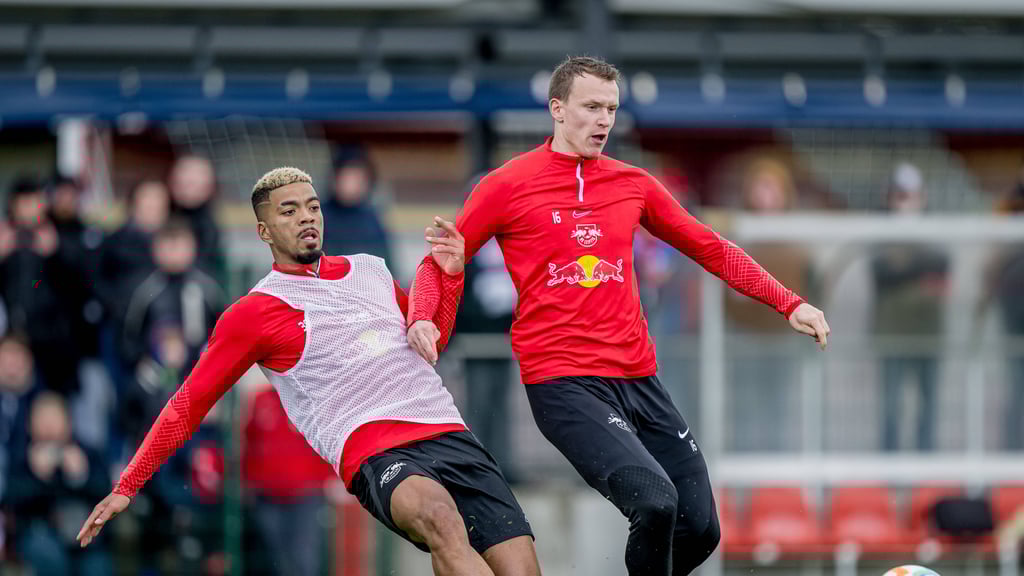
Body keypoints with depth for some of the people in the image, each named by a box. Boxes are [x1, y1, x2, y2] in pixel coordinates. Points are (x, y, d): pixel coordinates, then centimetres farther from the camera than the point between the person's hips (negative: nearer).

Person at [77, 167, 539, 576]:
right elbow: (189, 405, 14)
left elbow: (432, 342, 38)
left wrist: (448, 272, 22)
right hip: (375, 455, -6)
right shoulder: (254, 312, 9)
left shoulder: (371, 270, 23)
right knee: (441, 517, -40)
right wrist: (127, 487, 12)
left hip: (449, 436, 6)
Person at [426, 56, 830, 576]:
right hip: (562, 384, -6)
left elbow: (710, 250, 22)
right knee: (655, 502, -27)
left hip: (638, 379, 6)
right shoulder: (507, 187, 0)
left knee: (700, 529, 1)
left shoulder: (633, 185, 13)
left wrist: (788, 303, 17)